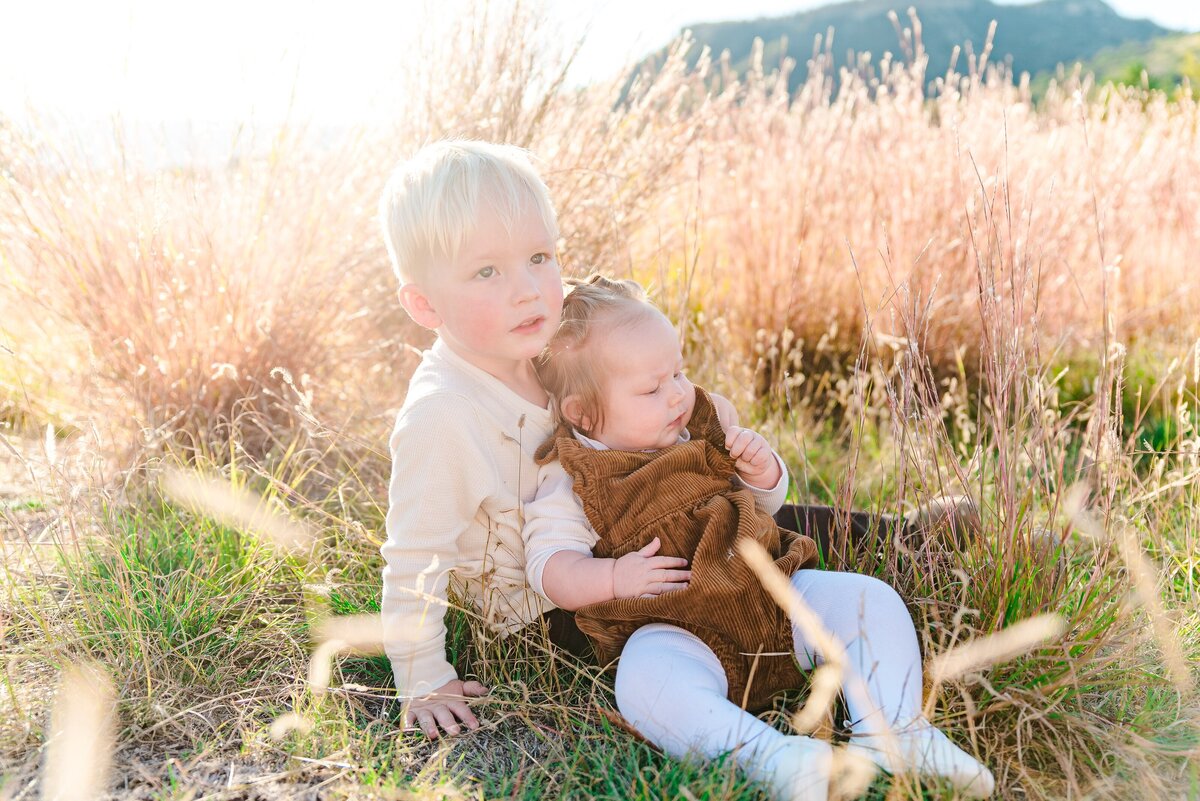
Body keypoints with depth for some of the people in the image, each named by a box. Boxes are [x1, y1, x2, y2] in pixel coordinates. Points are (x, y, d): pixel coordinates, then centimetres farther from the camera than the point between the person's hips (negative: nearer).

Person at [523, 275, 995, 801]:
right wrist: (614, 578, -24)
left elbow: (767, 503, 26)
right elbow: (548, 564, -6)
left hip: (772, 593, 6)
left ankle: (890, 733, -18)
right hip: (674, 629, -5)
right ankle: (772, 757, -48)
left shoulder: (704, 429, 16)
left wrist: (762, 470, 2)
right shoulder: (572, 481, 0)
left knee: (868, 599, -12)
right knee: (644, 679, -38)